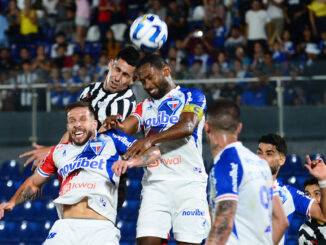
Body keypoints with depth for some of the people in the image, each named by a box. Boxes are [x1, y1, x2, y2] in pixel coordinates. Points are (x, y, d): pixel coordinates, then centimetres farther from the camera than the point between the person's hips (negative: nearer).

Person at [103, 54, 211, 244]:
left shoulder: (192, 96, 6)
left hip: (188, 183, -3)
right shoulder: (145, 107, 21)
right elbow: (127, 128, 3)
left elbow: (187, 127, -13)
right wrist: (115, 124, -22)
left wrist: (150, 139, -27)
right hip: (155, 183, 3)